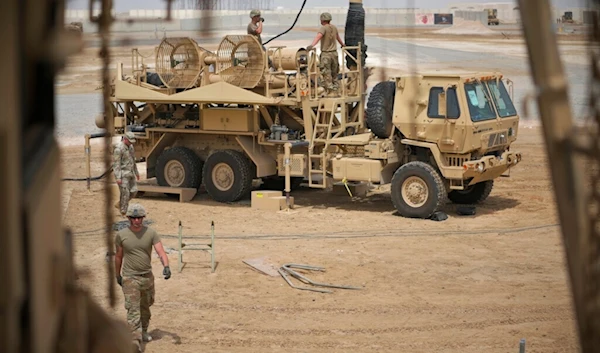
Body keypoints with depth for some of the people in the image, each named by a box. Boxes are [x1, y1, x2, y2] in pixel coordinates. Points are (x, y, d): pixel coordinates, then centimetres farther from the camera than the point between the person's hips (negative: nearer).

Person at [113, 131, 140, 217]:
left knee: (133, 191, 7)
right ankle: (123, 213, 3)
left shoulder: (130, 146, 10)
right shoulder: (118, 148, -17)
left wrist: (136, 172, 24)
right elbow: (116, 164, -19)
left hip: (130, 173, 8)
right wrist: (118, 178, -23)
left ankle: (119, 204, 22)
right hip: (122, 174, -8)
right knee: (125, 193, -6)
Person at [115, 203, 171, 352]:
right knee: (133, 310, -12)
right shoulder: (121, 235, -6)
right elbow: (118, 256, 7)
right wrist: (117, 275, 15)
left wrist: (166, 266, -32)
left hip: (147, 277, 3)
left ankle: (143, 331, 43)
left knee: (145, 306, 20)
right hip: (130, 278, -3)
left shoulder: (151, 233, -5)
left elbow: (161, 252, -14)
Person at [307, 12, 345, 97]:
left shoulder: (323, 28, -12)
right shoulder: (334, 28, 9)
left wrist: (312, 45, -47)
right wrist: (342, 44, 49)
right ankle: (335, 91, 16)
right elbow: (338, 37, 29)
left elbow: (318, 36, -31)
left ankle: (331, 92, -6)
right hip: (334, 53, 6)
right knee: (334, 74, 15)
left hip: (326, 54, -6)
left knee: (327, 75, -2)